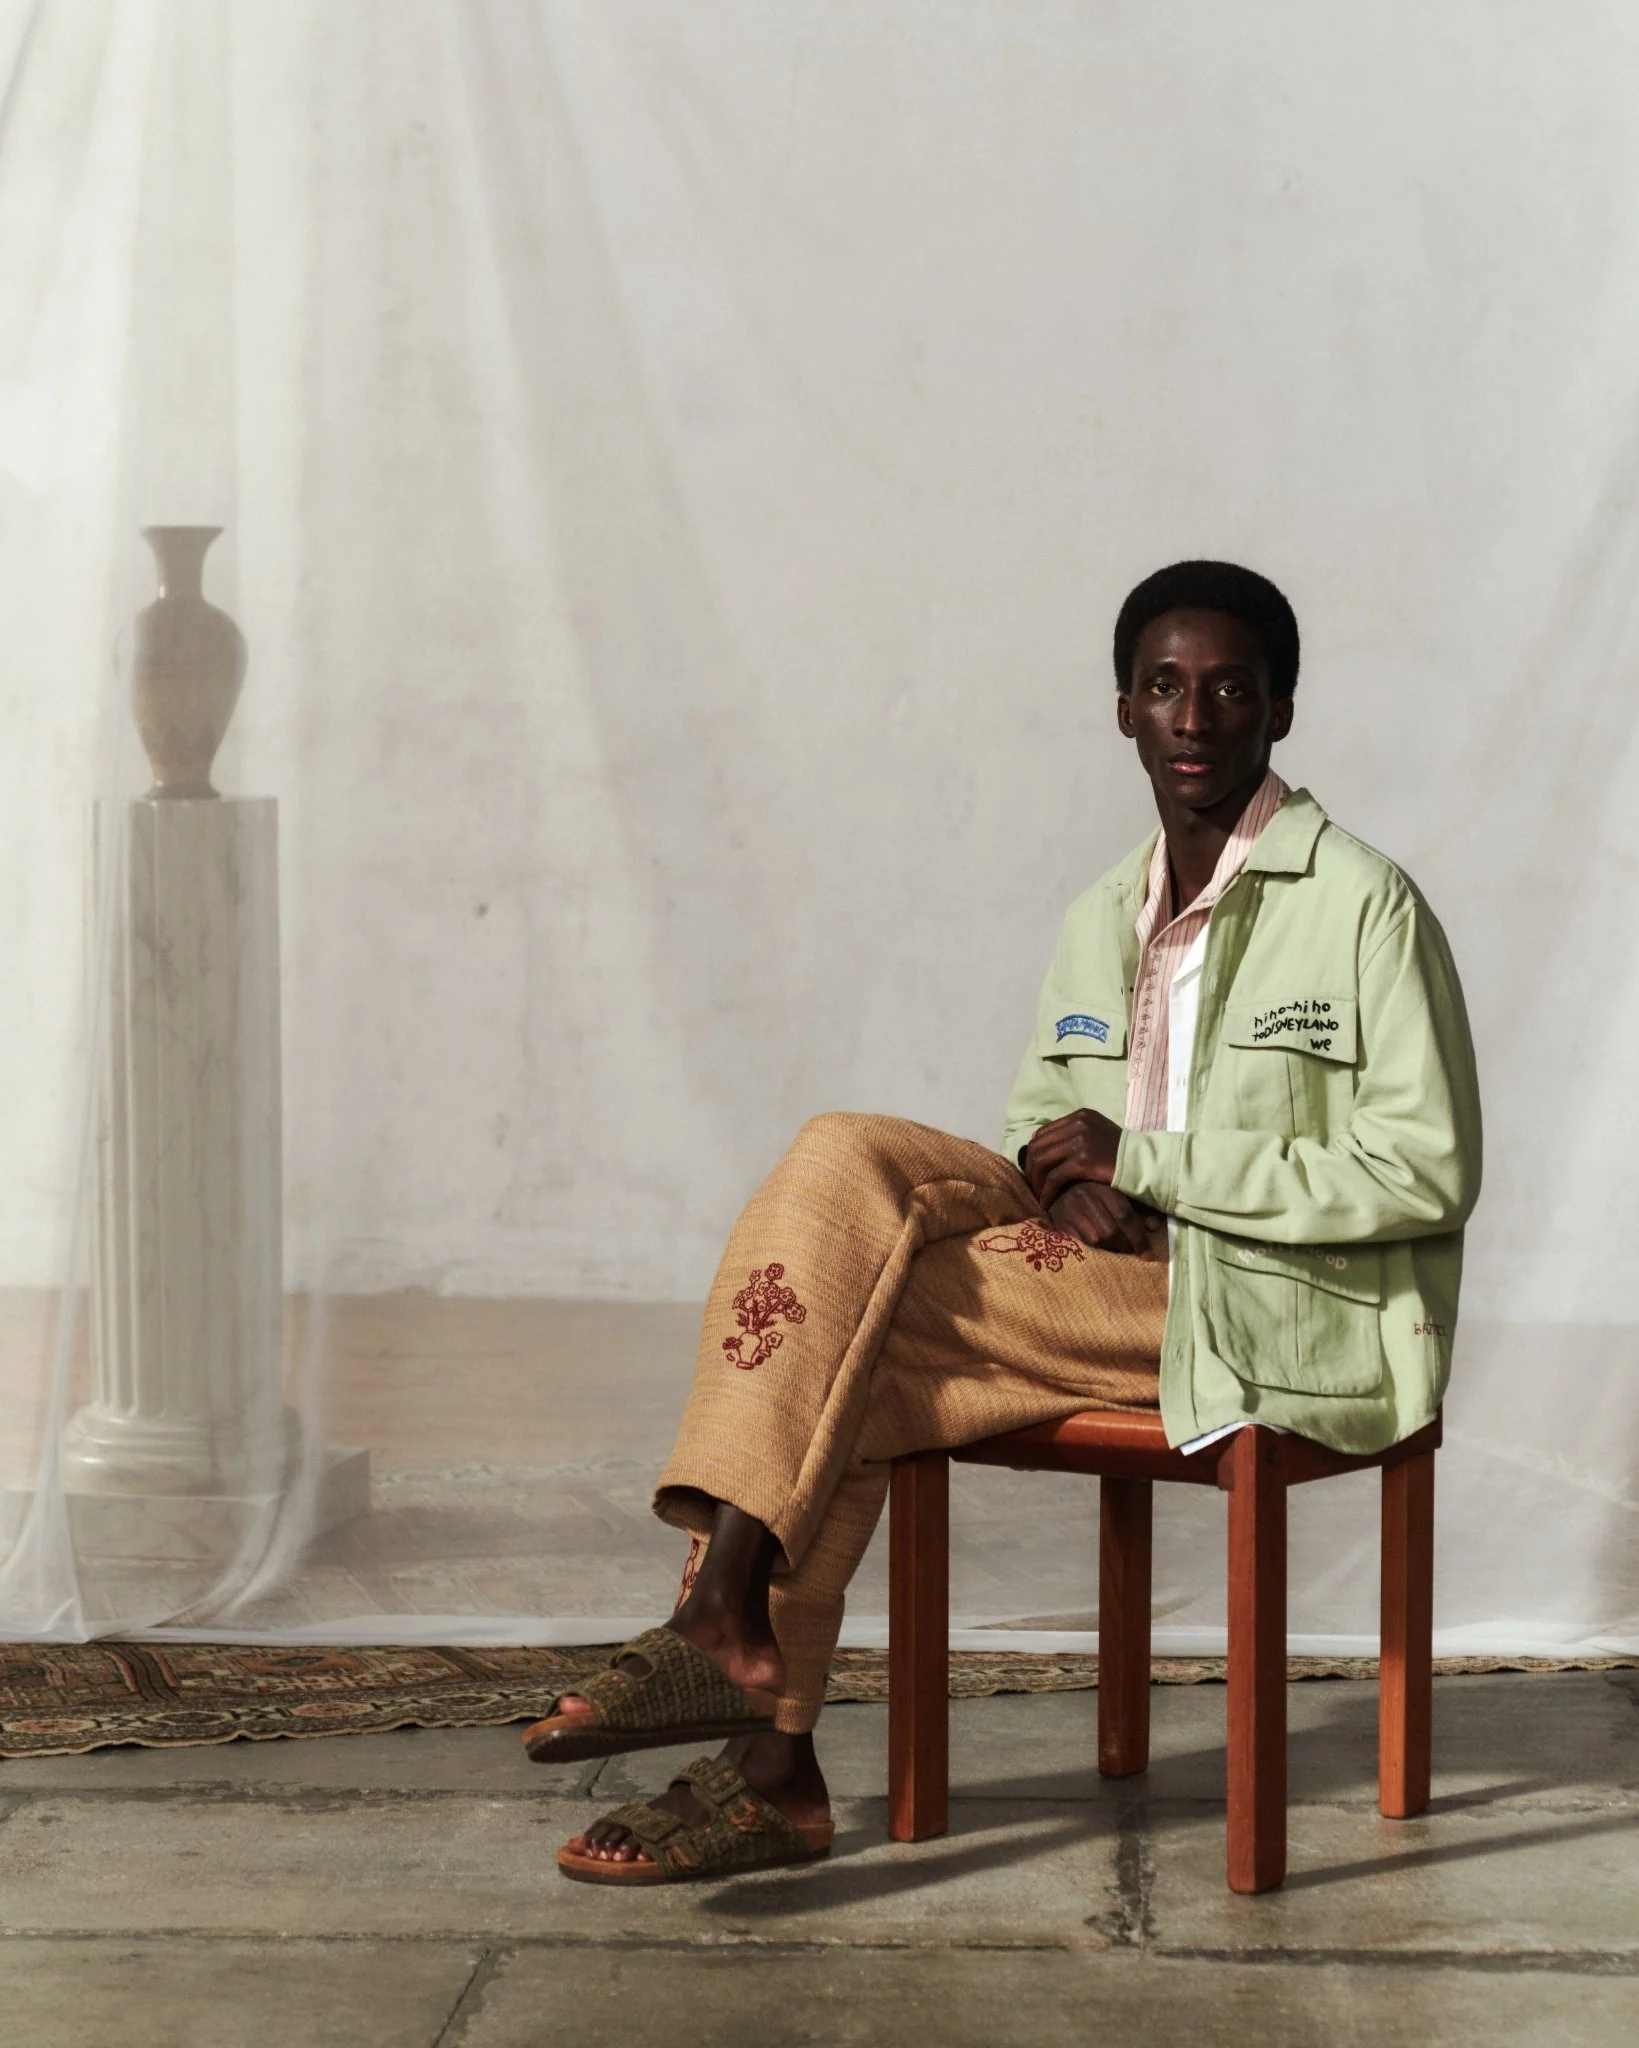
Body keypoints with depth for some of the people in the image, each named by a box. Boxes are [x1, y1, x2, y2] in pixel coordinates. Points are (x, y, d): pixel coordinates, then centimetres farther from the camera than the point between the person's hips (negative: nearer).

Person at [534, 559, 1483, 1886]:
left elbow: (1428, 1175, -13)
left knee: (853, 1321, -22)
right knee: (843, 1160, -19)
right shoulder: (1103, 920, 15)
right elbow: (1046, 1121, 21)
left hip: (1285, 1314, -7)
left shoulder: (1363, 904, -7)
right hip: (1121, 1272, 7)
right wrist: (1064, 1178, -6)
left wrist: (1140, 1161, -14)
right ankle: (726, 1618, -24)